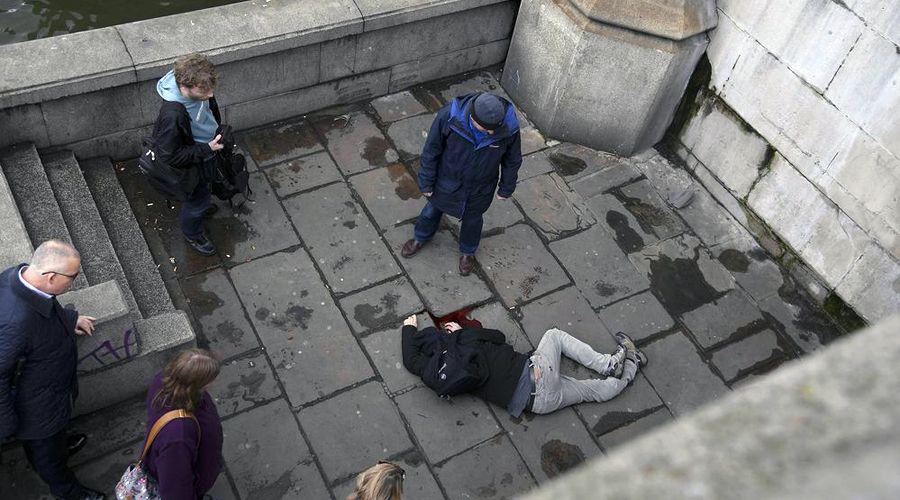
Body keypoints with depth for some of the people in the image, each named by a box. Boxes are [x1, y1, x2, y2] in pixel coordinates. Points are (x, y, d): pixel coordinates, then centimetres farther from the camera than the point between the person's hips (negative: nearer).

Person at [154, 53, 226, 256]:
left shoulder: (199, 91, -23)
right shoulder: (172, 115, -45)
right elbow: (172, 156, -32)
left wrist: (219, 134, 9)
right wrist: (207, 149, -32)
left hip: (208, 151, 6)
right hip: (192, 165, -6)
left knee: (204, 187, 36)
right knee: (196, 198, 22)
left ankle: (202, 204, 68)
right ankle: (192, 233, 51)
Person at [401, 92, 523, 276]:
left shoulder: (509, 126, -32)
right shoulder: (448, 116, -36)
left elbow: (512, 160, -10)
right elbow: (431, 151, -18)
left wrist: (506, 188, 4)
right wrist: (426, 183, -7)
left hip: (480, 189, 0)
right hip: (447, 182, 0)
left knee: (472, 219, 27)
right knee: (433, 210, 27)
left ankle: (467, 251, 58)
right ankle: (421, 238, 60)